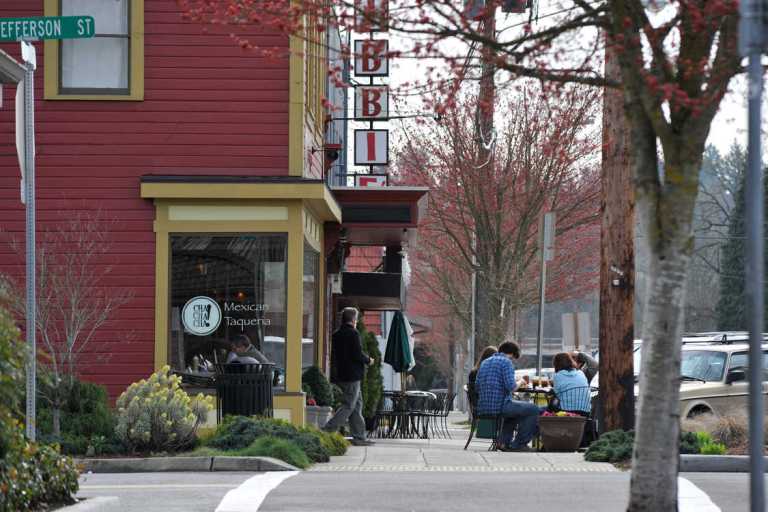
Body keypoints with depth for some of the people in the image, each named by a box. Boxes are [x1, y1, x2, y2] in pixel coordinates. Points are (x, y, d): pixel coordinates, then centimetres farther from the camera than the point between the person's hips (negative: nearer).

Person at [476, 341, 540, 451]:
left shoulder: (485, 362, 17)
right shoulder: (506, 362, -7)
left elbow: (478, 387, 20)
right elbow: (511, 387, -18)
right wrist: (520, 383, 4)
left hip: (483, 408, 9)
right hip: (499, 406, -8)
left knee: (514, 409, 36)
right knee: (534, 409, 4)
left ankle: (504, 442, 25)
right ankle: (518, 444, 5)